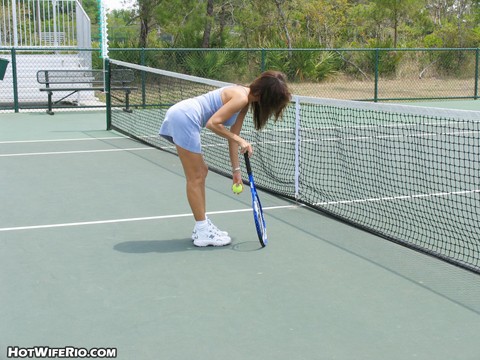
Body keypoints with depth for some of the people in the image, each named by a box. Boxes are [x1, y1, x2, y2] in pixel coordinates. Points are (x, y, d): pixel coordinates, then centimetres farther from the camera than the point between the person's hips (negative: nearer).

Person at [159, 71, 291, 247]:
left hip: (179, 116, 10)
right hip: (184, 118, -10)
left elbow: (232, 136, 17)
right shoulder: (241, 98, -16)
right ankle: (202, 233, 3)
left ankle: (203, 226, 23)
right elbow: (213, 123, -20)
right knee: (195, 178, -4)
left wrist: (236, 169, 16)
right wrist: (239, 140, -16)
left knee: (201, 172, 15)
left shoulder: (245, 101, 13)